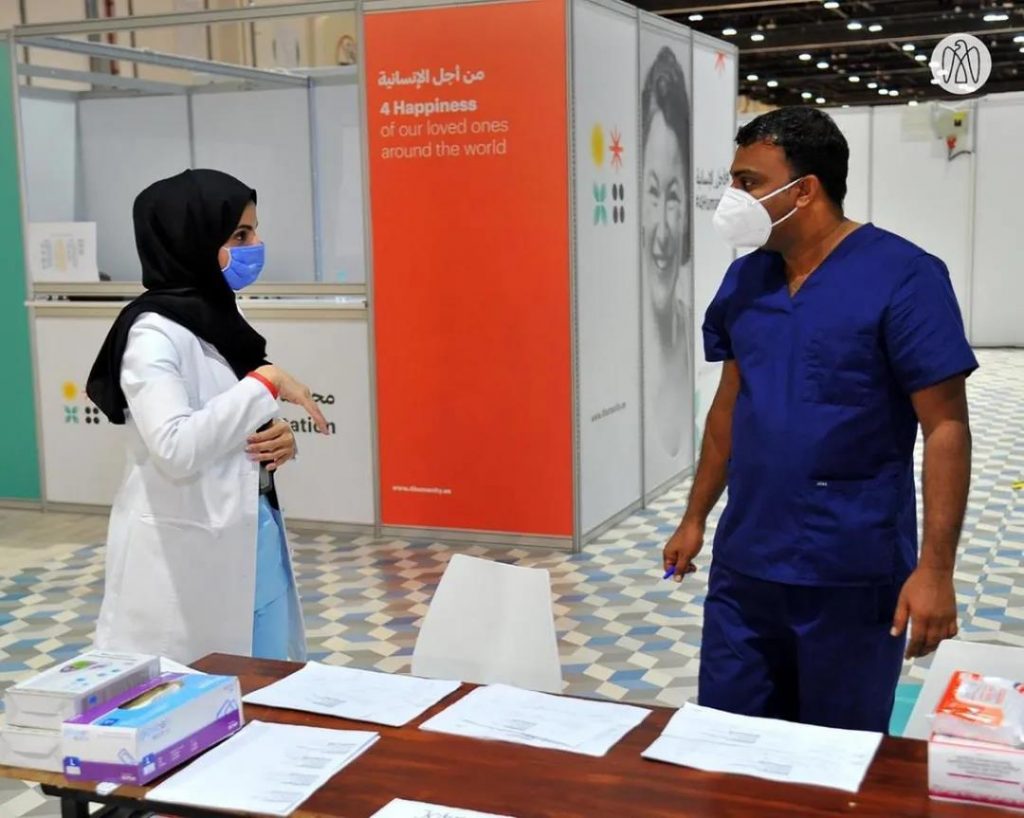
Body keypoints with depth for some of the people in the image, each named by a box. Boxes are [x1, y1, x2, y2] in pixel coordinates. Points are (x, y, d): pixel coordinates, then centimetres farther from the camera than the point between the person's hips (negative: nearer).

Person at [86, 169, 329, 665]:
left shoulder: (220, 319, 10)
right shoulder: (154, 331, -15)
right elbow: (177, 449, -28)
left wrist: (278, 439, -2)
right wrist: (266, 382, -20)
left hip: (250, 540, 8)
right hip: (185, 556, -8)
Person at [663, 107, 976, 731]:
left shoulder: (901, 276, -12)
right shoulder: (745, 278, 6)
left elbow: (946, 427, -13)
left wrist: (935, 569, -18)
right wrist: (696, 518, 15)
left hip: (851, 575, -5)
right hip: (743, 564, 5)